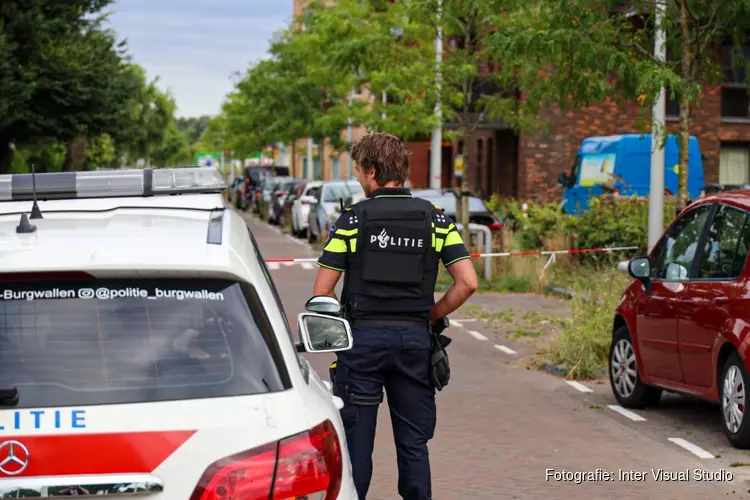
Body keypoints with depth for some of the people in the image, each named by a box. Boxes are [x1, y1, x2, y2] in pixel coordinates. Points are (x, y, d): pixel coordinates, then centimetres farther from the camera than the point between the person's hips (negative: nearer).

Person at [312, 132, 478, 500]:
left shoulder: (352, 218, -6)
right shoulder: (435, 219, 2)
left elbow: (321, 293, -7)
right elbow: (467, 282, -5)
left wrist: (347, 319, 9)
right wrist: (431, 316, 7)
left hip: (362, 337, -2)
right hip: (415, 338, 3)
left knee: (356, 441, 7)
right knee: (413, 442, 11)